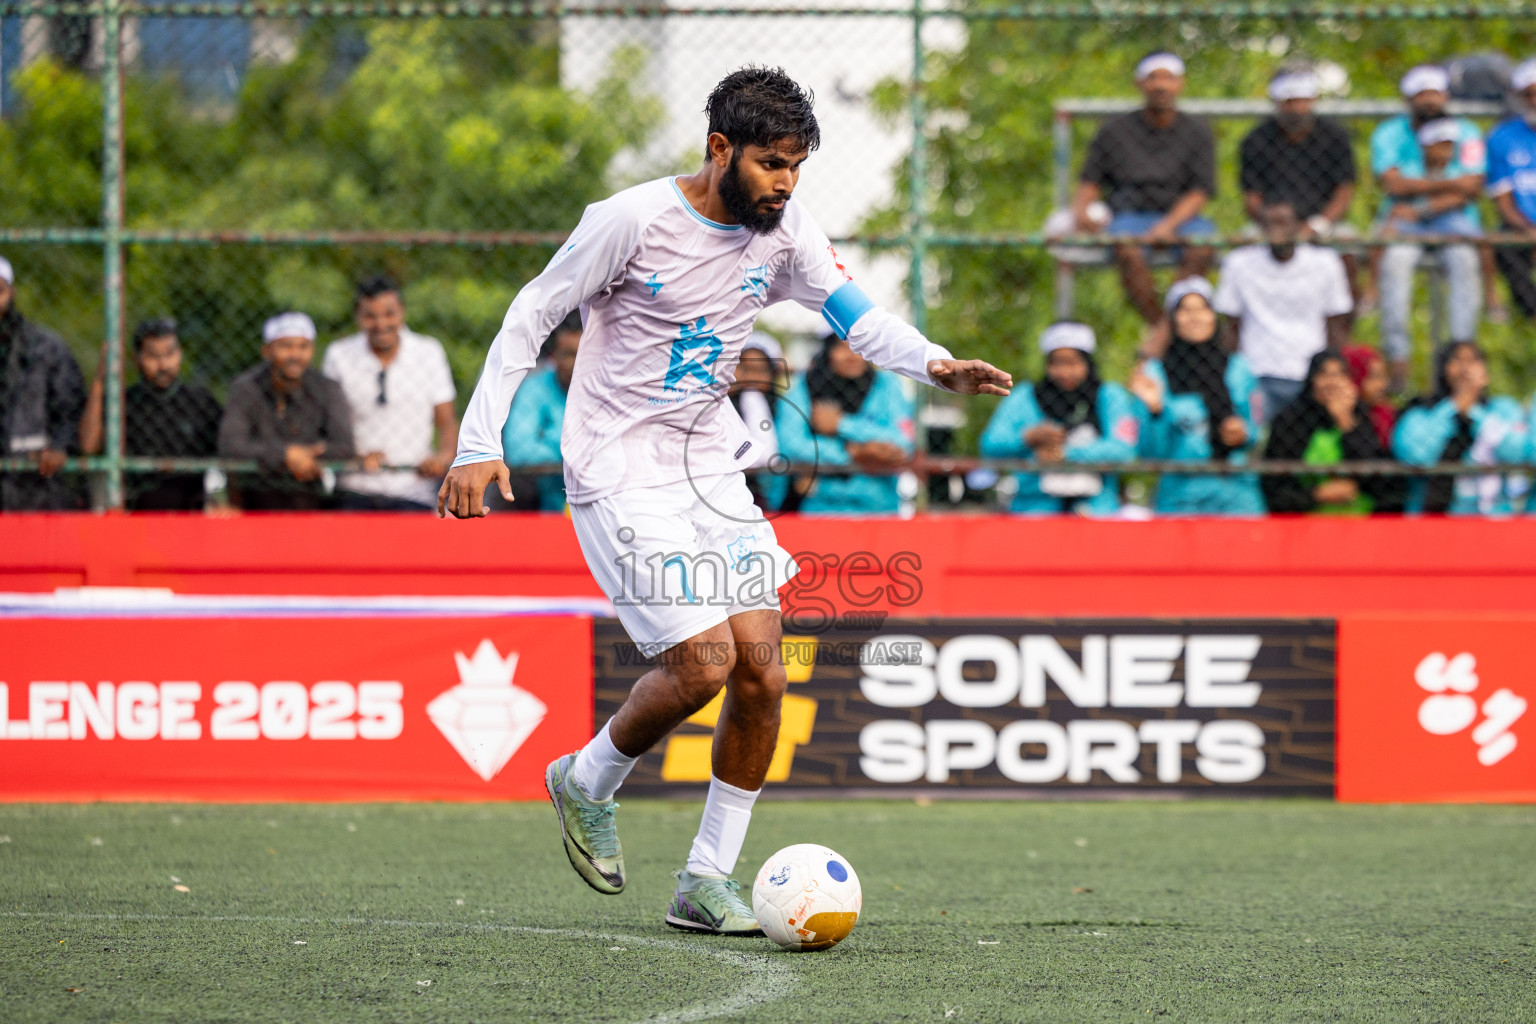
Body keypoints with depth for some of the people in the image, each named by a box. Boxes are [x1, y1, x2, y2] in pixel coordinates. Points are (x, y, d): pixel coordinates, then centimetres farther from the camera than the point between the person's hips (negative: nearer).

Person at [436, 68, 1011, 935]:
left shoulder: (784, 228, 1)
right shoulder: (633, 221, -16)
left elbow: (856, 314, -1)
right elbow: (531, 316, -8)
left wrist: (936, 365, -22)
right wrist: (480, 443, -13)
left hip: (711, 467, 6)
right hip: (622, 473, -6)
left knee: (761, 670, -4)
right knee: (703, 661, -17)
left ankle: (707, 883, 7)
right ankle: (587, 783, 12)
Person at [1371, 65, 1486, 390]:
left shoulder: (1466, 134, 6)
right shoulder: (1388, 134, 6)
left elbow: (1469, 190, -4)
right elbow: (1394, 184, -8)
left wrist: (1419, 209, -13)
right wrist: (1448, 184, -11)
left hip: (1452, 218, 1)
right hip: (1403, 220, -1)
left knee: (1464, 260, -32)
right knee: (1395, 259, -33)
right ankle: (1397, 359, -35)